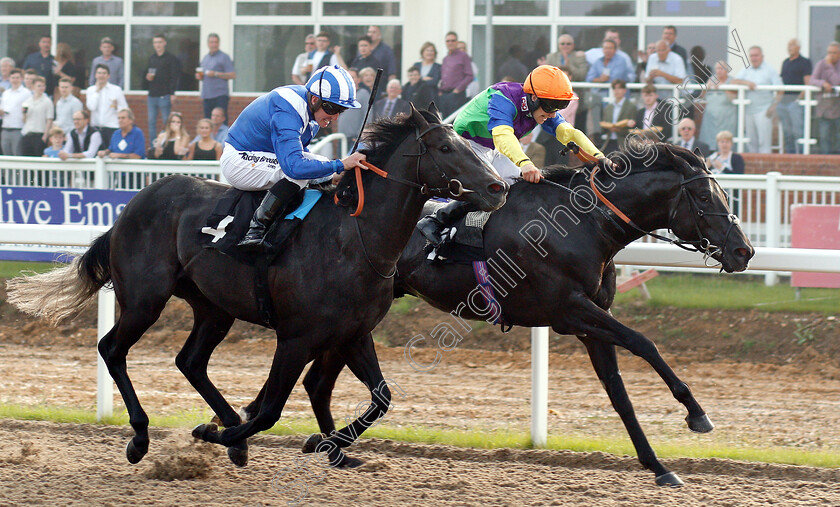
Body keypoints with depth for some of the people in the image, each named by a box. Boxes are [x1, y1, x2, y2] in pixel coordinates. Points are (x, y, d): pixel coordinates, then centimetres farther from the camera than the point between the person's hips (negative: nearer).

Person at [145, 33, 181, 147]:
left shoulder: (171, 58, -3)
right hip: (152, 95, 6)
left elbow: (174, 77, -7)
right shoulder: (151, 58, 15)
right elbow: (146, 74, 22)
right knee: (151, 122, 6)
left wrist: (172, 94, -14)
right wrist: (148, 78, -3)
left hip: (164, 95, -6)